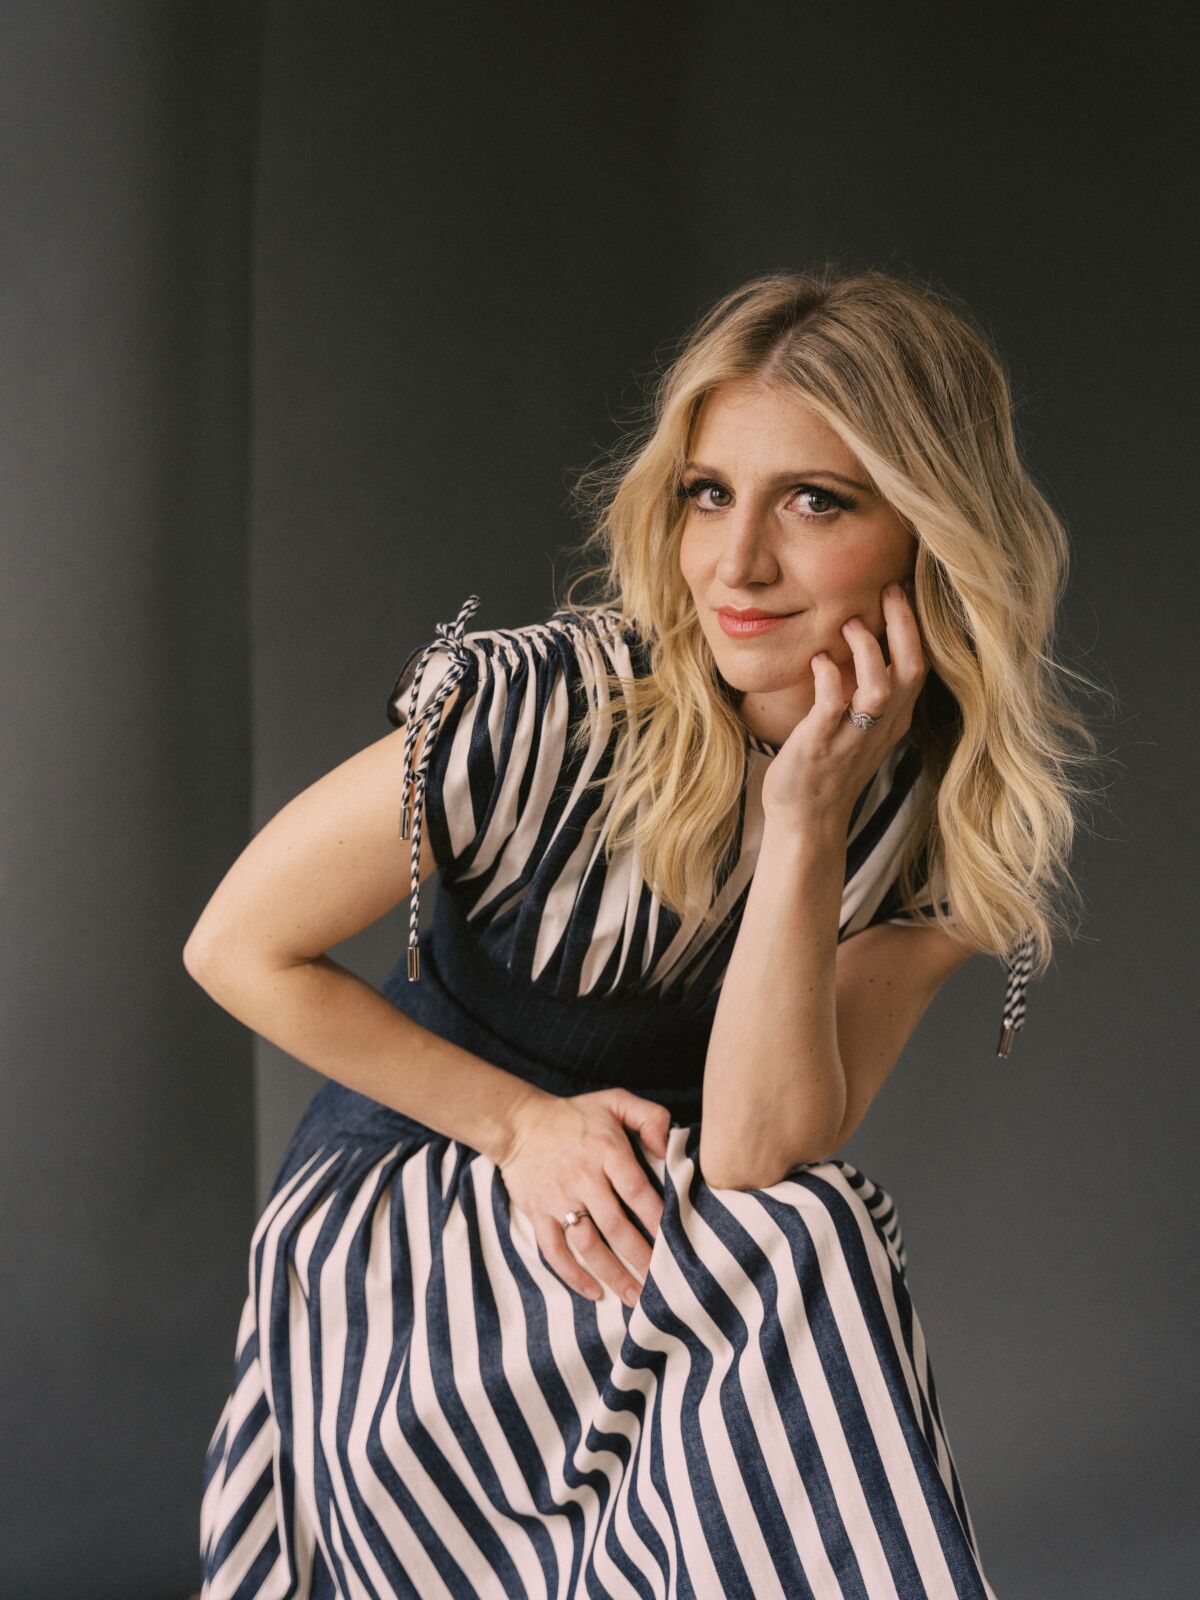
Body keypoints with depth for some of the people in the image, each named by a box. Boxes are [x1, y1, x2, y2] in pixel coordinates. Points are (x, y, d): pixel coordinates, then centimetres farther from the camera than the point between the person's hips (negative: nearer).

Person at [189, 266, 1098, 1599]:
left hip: (638, 1233, 4)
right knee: (807, 1257, -29)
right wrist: (520, 1126, -11)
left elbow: (753, 1155, -19)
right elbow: (237, 949, -9)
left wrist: (808, 822, -28)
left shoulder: (946, 806, -9)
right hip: (397, 1227, -4)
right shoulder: (541, 710, -21)